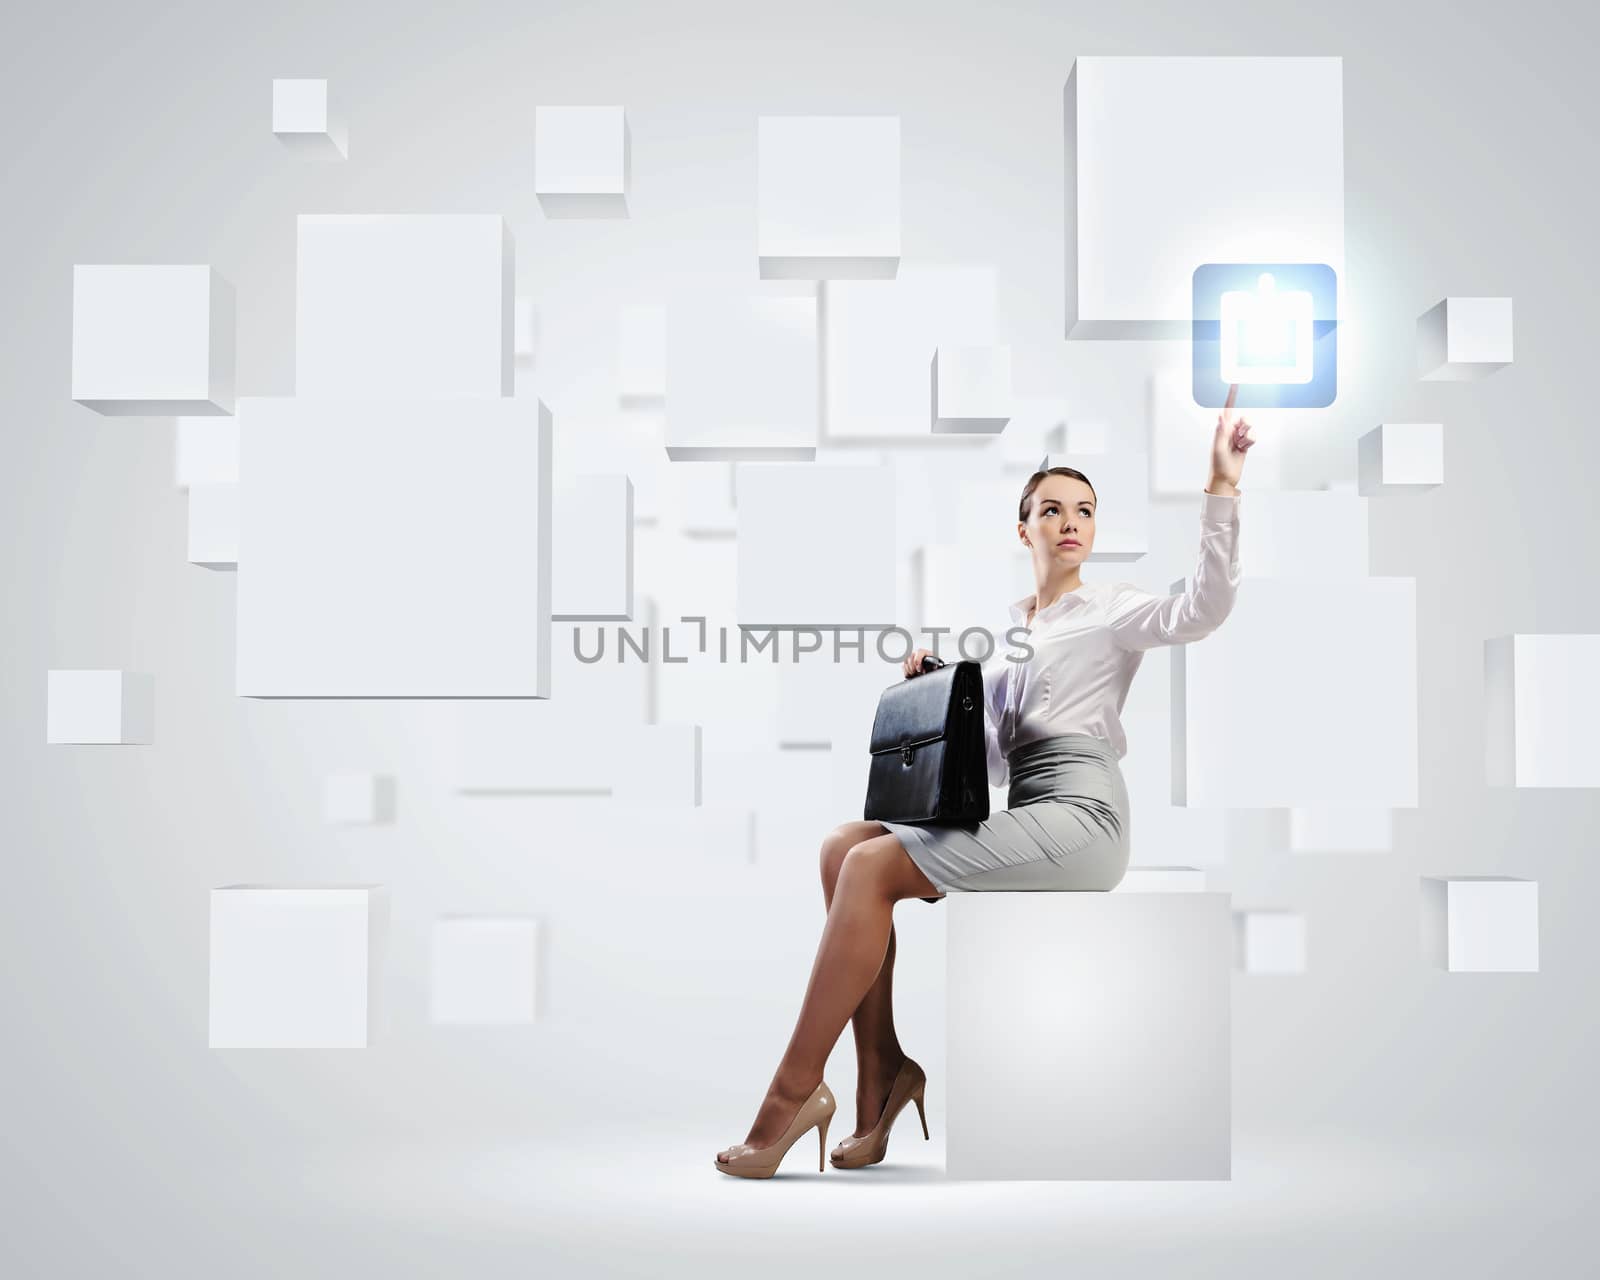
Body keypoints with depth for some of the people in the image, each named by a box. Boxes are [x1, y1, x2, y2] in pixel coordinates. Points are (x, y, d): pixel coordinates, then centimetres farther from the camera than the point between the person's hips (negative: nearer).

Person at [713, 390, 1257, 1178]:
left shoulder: (1109, 611, 4)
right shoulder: (1004, 626, 24)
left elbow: (1204, 608, -17)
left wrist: (1222, 489, -21)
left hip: (1077, 816, -7)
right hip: (1015, 817, 7)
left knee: (870, 866, -20)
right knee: (842, 846, -9)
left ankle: (796, 1087, -15)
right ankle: (880, 1068, -11)